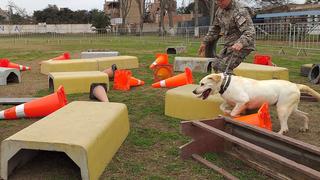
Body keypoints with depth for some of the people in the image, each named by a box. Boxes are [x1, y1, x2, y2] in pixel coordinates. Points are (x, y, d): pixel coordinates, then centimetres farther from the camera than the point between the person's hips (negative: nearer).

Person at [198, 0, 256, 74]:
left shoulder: (240, 12, -22)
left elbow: (250, 32, -33)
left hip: (240, 47, -9)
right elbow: (215, 29, 19)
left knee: (224, 68, -22)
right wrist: (204, 42, 16)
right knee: (215, 65, 13)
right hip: (228, 45, 9)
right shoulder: (220, 10, 4)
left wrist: (241, 43, -52)